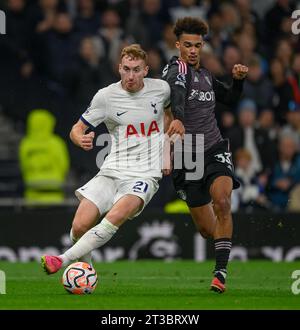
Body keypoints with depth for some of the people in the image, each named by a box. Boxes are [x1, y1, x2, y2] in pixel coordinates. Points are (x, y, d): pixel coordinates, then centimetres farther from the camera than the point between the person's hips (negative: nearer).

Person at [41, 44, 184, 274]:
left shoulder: (161, 89, 3)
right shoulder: (106, 96, 0)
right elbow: (77, 129, 6)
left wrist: (176, 123, 6)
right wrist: (81, 140, -18)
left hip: (145, 175, -2)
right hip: (112, 172, 2)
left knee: (114, 218, -31)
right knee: (80, 227, -14)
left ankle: (62, 261, -29)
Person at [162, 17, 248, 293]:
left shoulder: (204, 74, 12)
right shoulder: (177, 70, -8)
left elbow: (229, 99, 30)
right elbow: (175, 95, -32)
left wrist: (238, 80, 9)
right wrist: (177, 120, -53)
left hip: (215, 150, 3)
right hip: (187, 159, -3)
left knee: (222, 202, -25)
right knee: (207, 229, 2)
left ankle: (221, 271, -23)